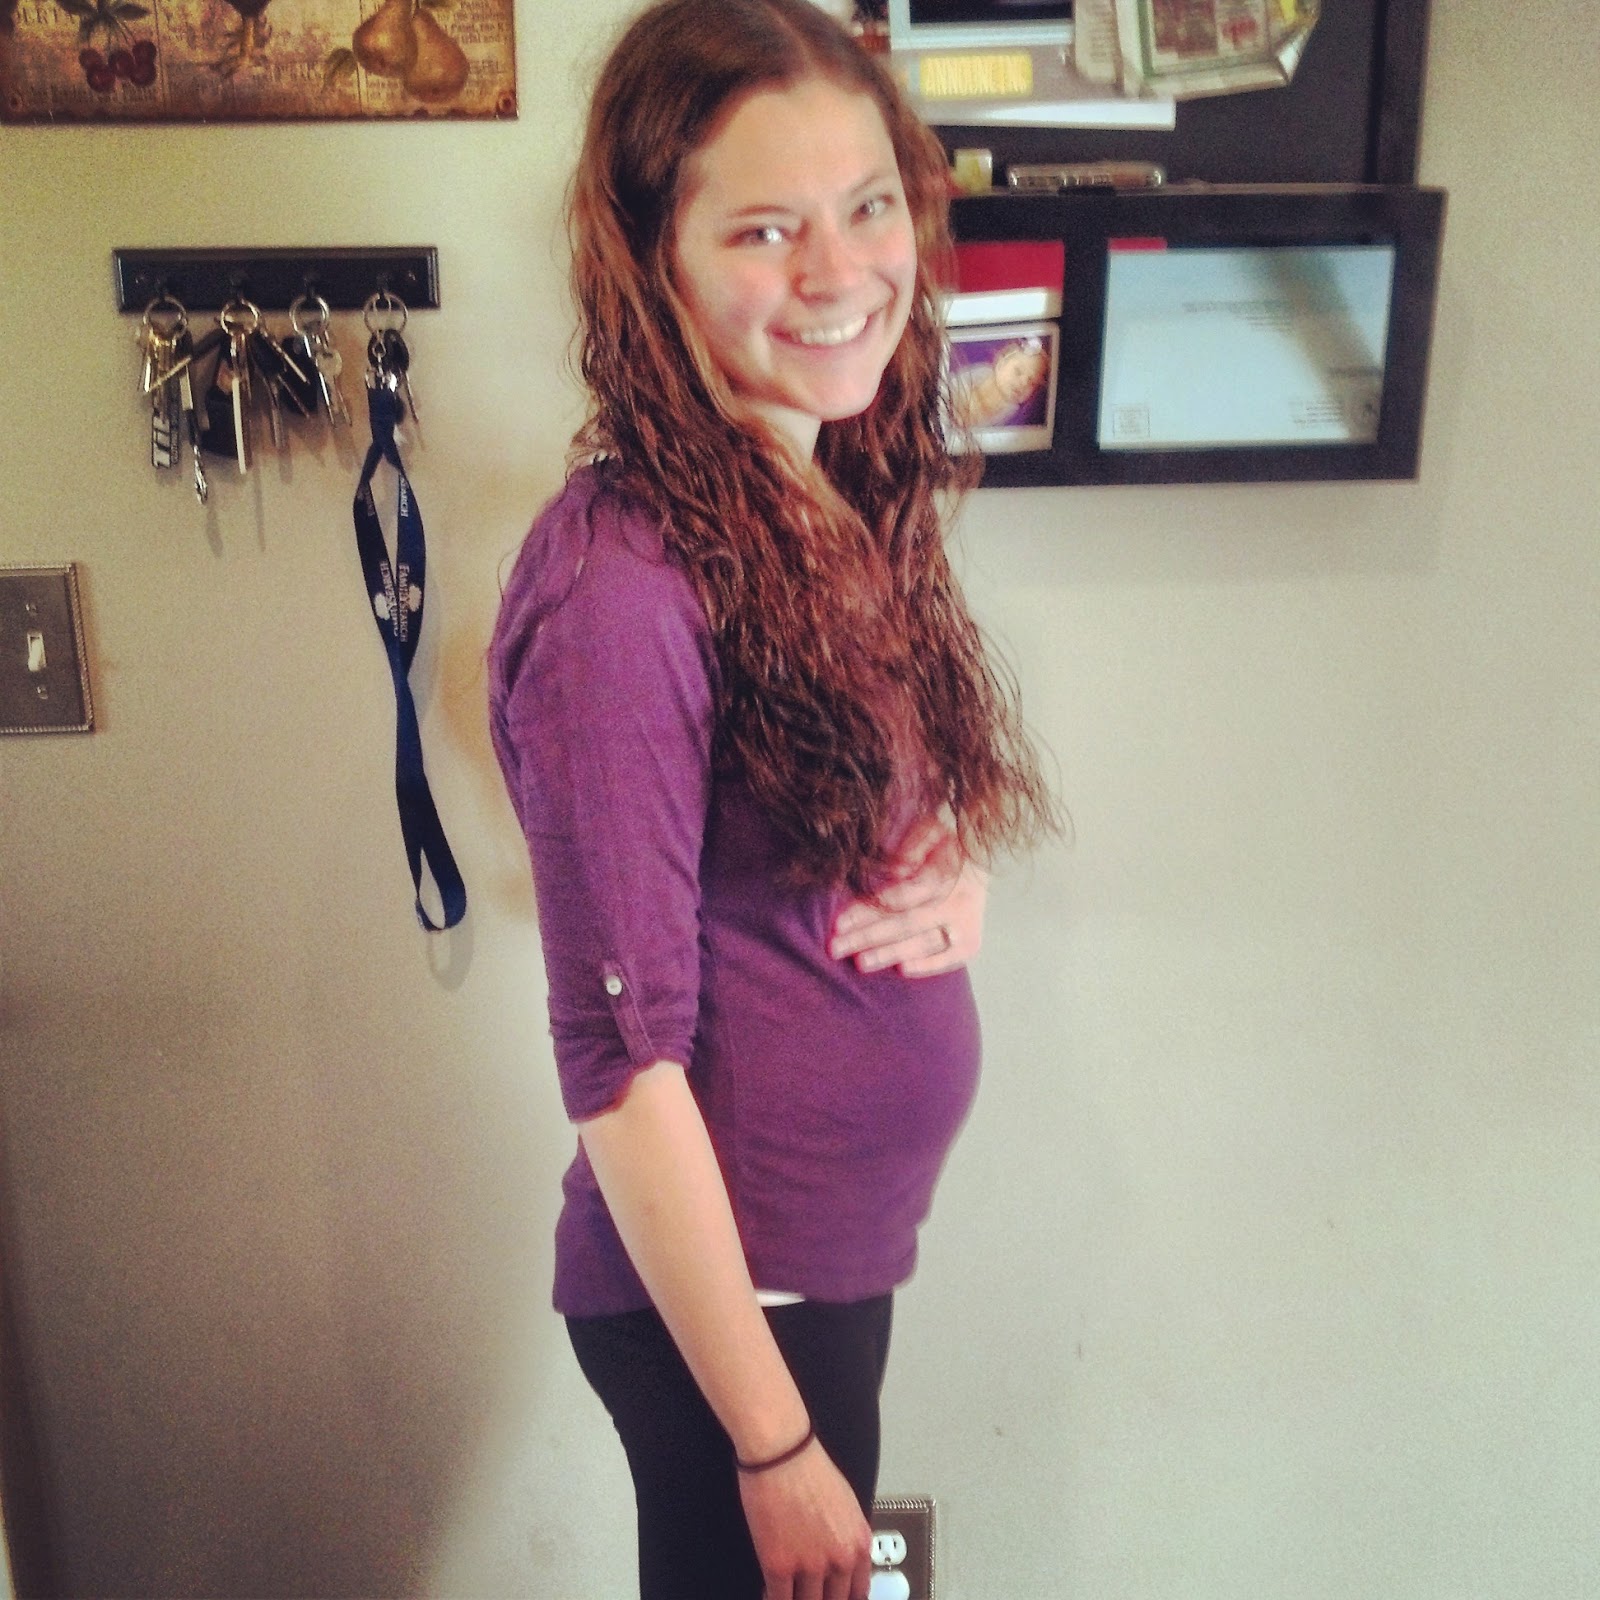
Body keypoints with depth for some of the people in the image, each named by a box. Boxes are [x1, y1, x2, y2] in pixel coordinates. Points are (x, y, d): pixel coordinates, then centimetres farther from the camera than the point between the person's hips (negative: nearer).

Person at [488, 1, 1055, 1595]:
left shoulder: (850, 502, -1)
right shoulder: (618, 589, -25)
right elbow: (621, 1062, -22)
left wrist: (953, 880, -10)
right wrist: (774, 1443, -16)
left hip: (842, 1248, 8)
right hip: (714, 1288, -7)